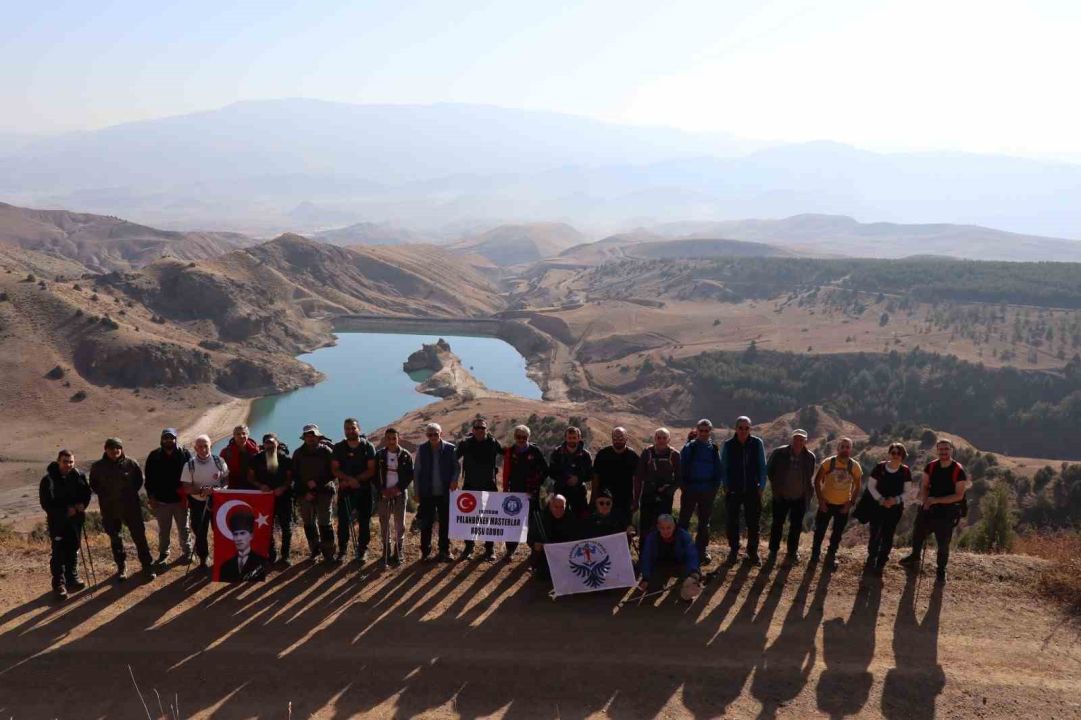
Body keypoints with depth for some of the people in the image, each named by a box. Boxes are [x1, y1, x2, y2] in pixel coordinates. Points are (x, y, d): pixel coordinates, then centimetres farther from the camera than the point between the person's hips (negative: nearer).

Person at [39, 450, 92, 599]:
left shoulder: (79, 475, -5)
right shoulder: (49, 480, -17)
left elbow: (87, 491, 8)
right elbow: (46, 503, -16)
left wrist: (82, 504, -10)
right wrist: (66, 511, -20)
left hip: (75, 520, 4)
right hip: (57, 522, -4)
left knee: (73, 551, 16)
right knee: (58, 554, -2)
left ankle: (72, 578, 31)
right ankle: (59, 584, 8)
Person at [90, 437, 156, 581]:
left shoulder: (131, 464, -7)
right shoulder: (98, 467, -4)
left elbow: (139, 480, 6)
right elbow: (93, 485, 9)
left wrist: (131, 492, -4)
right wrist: (104, 495, -3)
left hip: (131, 506, -1)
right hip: (109, 510, 2)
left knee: (139, 536, 1)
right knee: (115, 539, 12)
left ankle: (148, 566, 11)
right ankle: (121, 568, 26)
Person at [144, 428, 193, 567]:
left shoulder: (184, 454, -8)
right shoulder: (154, 456, -4)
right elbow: (149, 477, 2)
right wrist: (151, 497, -2)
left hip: (180, 499, -1)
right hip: (161, 500, 1)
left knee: (184, 528, 12)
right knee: (163, 530, 14)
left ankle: (187, 552, 28)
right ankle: (163, 554, 29)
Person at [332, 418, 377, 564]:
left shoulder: (368, 447, -3)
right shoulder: (339, 448, 3)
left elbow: (371, 470, -6)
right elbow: (334, 469, -2)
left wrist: (356, 480, -17)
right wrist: (349, 479, -18)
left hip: (364, 490, -1)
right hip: (345, 490, 1)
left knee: (364, 521, 2)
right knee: (343, 521, 2)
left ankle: (362, 550, 13)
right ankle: (342, 550, 14)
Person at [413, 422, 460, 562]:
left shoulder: (450, 449, -4)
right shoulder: (422, 449, 0)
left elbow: (456, 466, 3)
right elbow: (416, 471, 4)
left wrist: (454, 480, -15)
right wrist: (417, 492, 2)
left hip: (445, 493, 0)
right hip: (427, 493, 0)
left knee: (445, 522, 8)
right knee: (426, 523, 4)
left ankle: (444, 551, 20)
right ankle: (425, 551, 14)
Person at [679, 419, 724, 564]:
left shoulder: (714, 449, 5)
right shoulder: (689, 447, -3)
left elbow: (719, 471, 10)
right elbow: (680, 467, -2)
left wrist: (715, 488, 2)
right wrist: (683, 486, -6)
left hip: (707, 491, 3)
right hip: (690, 490, -2)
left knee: (704, 522, 10)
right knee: (684, 520, -1)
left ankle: (701, 550, 19)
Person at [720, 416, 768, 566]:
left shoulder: (757, 443, -2)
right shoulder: (728, 445, -4)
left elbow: (762, 466, 2)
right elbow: (723, 467, 2)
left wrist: (761, 486, 0)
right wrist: (725, 486, -3)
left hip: (752, 490, 0)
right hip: (733, 490, 0)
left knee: (753, 522, 5)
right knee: (732, 522, 6)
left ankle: (752, 552, 19)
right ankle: (733, 550, 20)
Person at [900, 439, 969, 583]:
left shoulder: (959, 471, -17)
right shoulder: (931, 466, -5)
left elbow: (959, 495, -17)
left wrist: (936, 500, -24)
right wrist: (924, 499, -16)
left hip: (947, 511, -4)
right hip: (928, 508, 4)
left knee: (943, 543, 4)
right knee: (918, 533, 19)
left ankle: (941, 571, 24)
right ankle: (915, 556, 46)